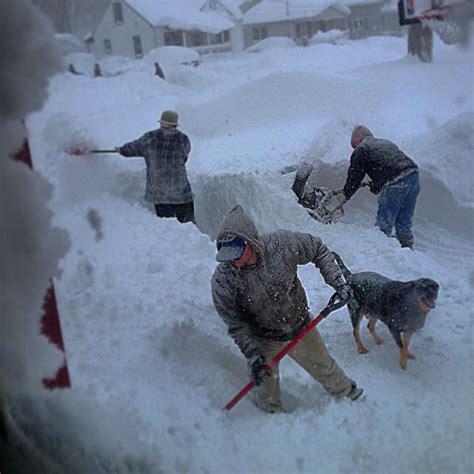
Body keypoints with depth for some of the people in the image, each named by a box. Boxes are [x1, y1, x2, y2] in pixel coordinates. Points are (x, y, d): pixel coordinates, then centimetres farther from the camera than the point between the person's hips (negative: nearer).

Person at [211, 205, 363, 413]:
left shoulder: (282, 244, -27)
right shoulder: (222, 281, -28)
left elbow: (317, 249, -7)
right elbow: (236, 324, -15)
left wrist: (336, 280, -13)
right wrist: (252, 355, -20)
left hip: (301, 328, 2)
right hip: (264, 340, -1)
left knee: (323, 366, 24)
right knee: (266, 391, 13)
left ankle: (348, 392, 55)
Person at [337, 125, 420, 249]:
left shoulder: (361, 149, 9)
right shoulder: (386, 143, 32)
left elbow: (354, 176, 11)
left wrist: (345, 195, 23)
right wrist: (377, 186, 37)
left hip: (396, 182, -8)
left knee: (384, 223, -1)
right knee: (404, 222, 15)